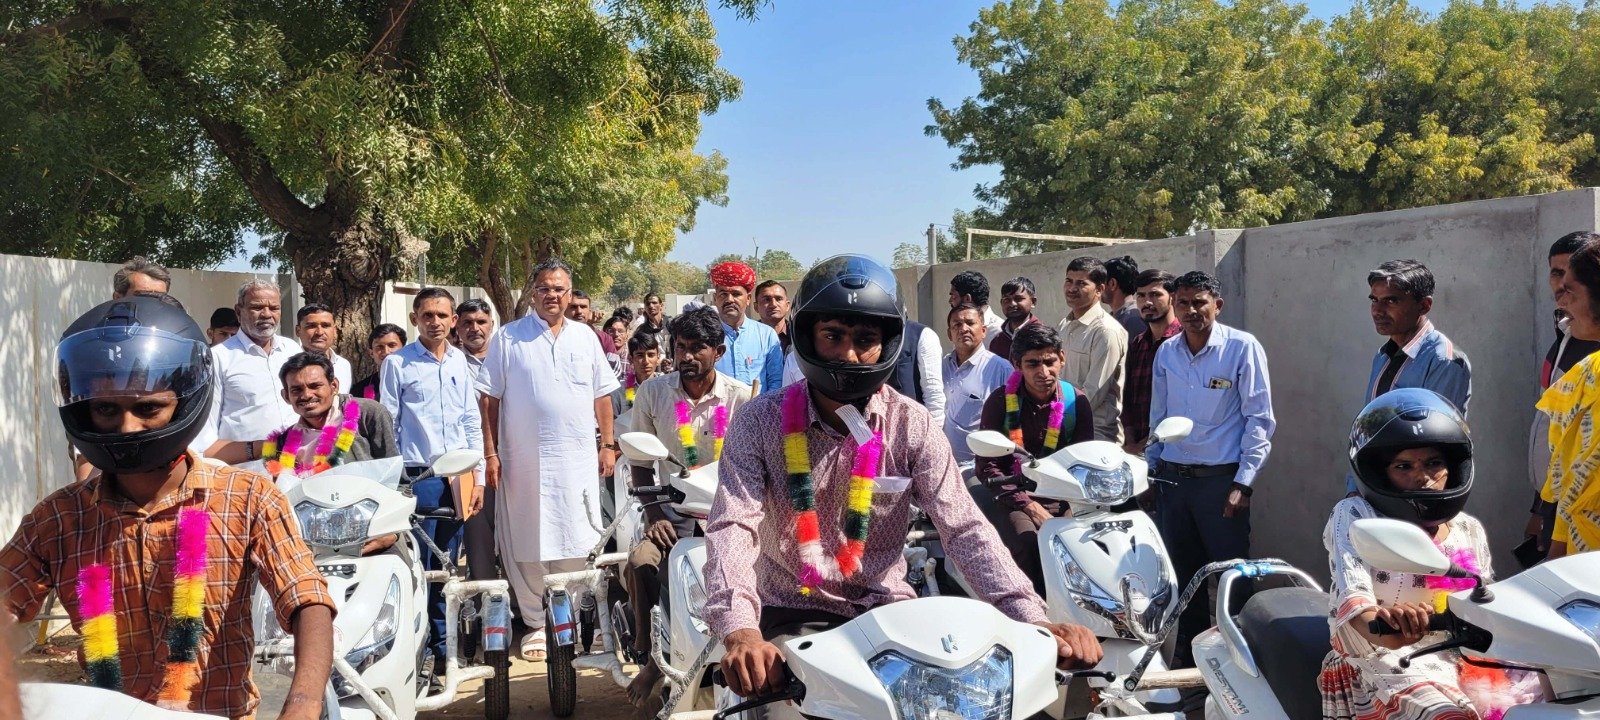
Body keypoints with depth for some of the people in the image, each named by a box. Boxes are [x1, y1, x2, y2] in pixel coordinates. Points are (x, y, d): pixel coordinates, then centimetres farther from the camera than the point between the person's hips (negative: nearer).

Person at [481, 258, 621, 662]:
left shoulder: (585, 338, 11)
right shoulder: (507, 338, 3)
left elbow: (602, 396, 13)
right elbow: (491, 399, 1)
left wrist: (608, 444, 6)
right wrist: (491, 453, -5)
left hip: (578, 459, 2)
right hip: (524, 461, -2)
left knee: (577, 545, 4)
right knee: (528, 546, 3)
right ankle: (537, 623, 16)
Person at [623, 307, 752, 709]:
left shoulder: (741, 398, -3)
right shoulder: (652, 392, 1)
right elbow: (641, 462, 7)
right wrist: (654, 516, -5)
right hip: (672, 513, 1)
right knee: (640, 563, -26)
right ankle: (652, 657, -3)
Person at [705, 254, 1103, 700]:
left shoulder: (913, 426, -3)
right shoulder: (760, 422, -8)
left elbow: (964, 528, -11)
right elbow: (733, 527, -19)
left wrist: (1032, 619, -26)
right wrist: (740, 631, -38)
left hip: (886, 608, 2)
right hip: (793, 614, -2)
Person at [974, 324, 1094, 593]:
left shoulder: (1076, 401, 5)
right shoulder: (1000, 401, -5)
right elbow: (986, 465, -7)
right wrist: (1028, 505, -15)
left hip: (1061, 498, 3)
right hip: (1012, 496, -3)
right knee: (1028, 543, -31)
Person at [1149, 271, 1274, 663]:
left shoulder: (1243, 348, -6)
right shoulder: (1166, 352, 8)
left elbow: (1259, 420, -7)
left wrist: (1243, 483, -12)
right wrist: (1151, 468, 13)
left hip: (1221, 479, -4)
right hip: (1172, 479, 5)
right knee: (1183, 573, 12)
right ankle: (1188, 657, 25)